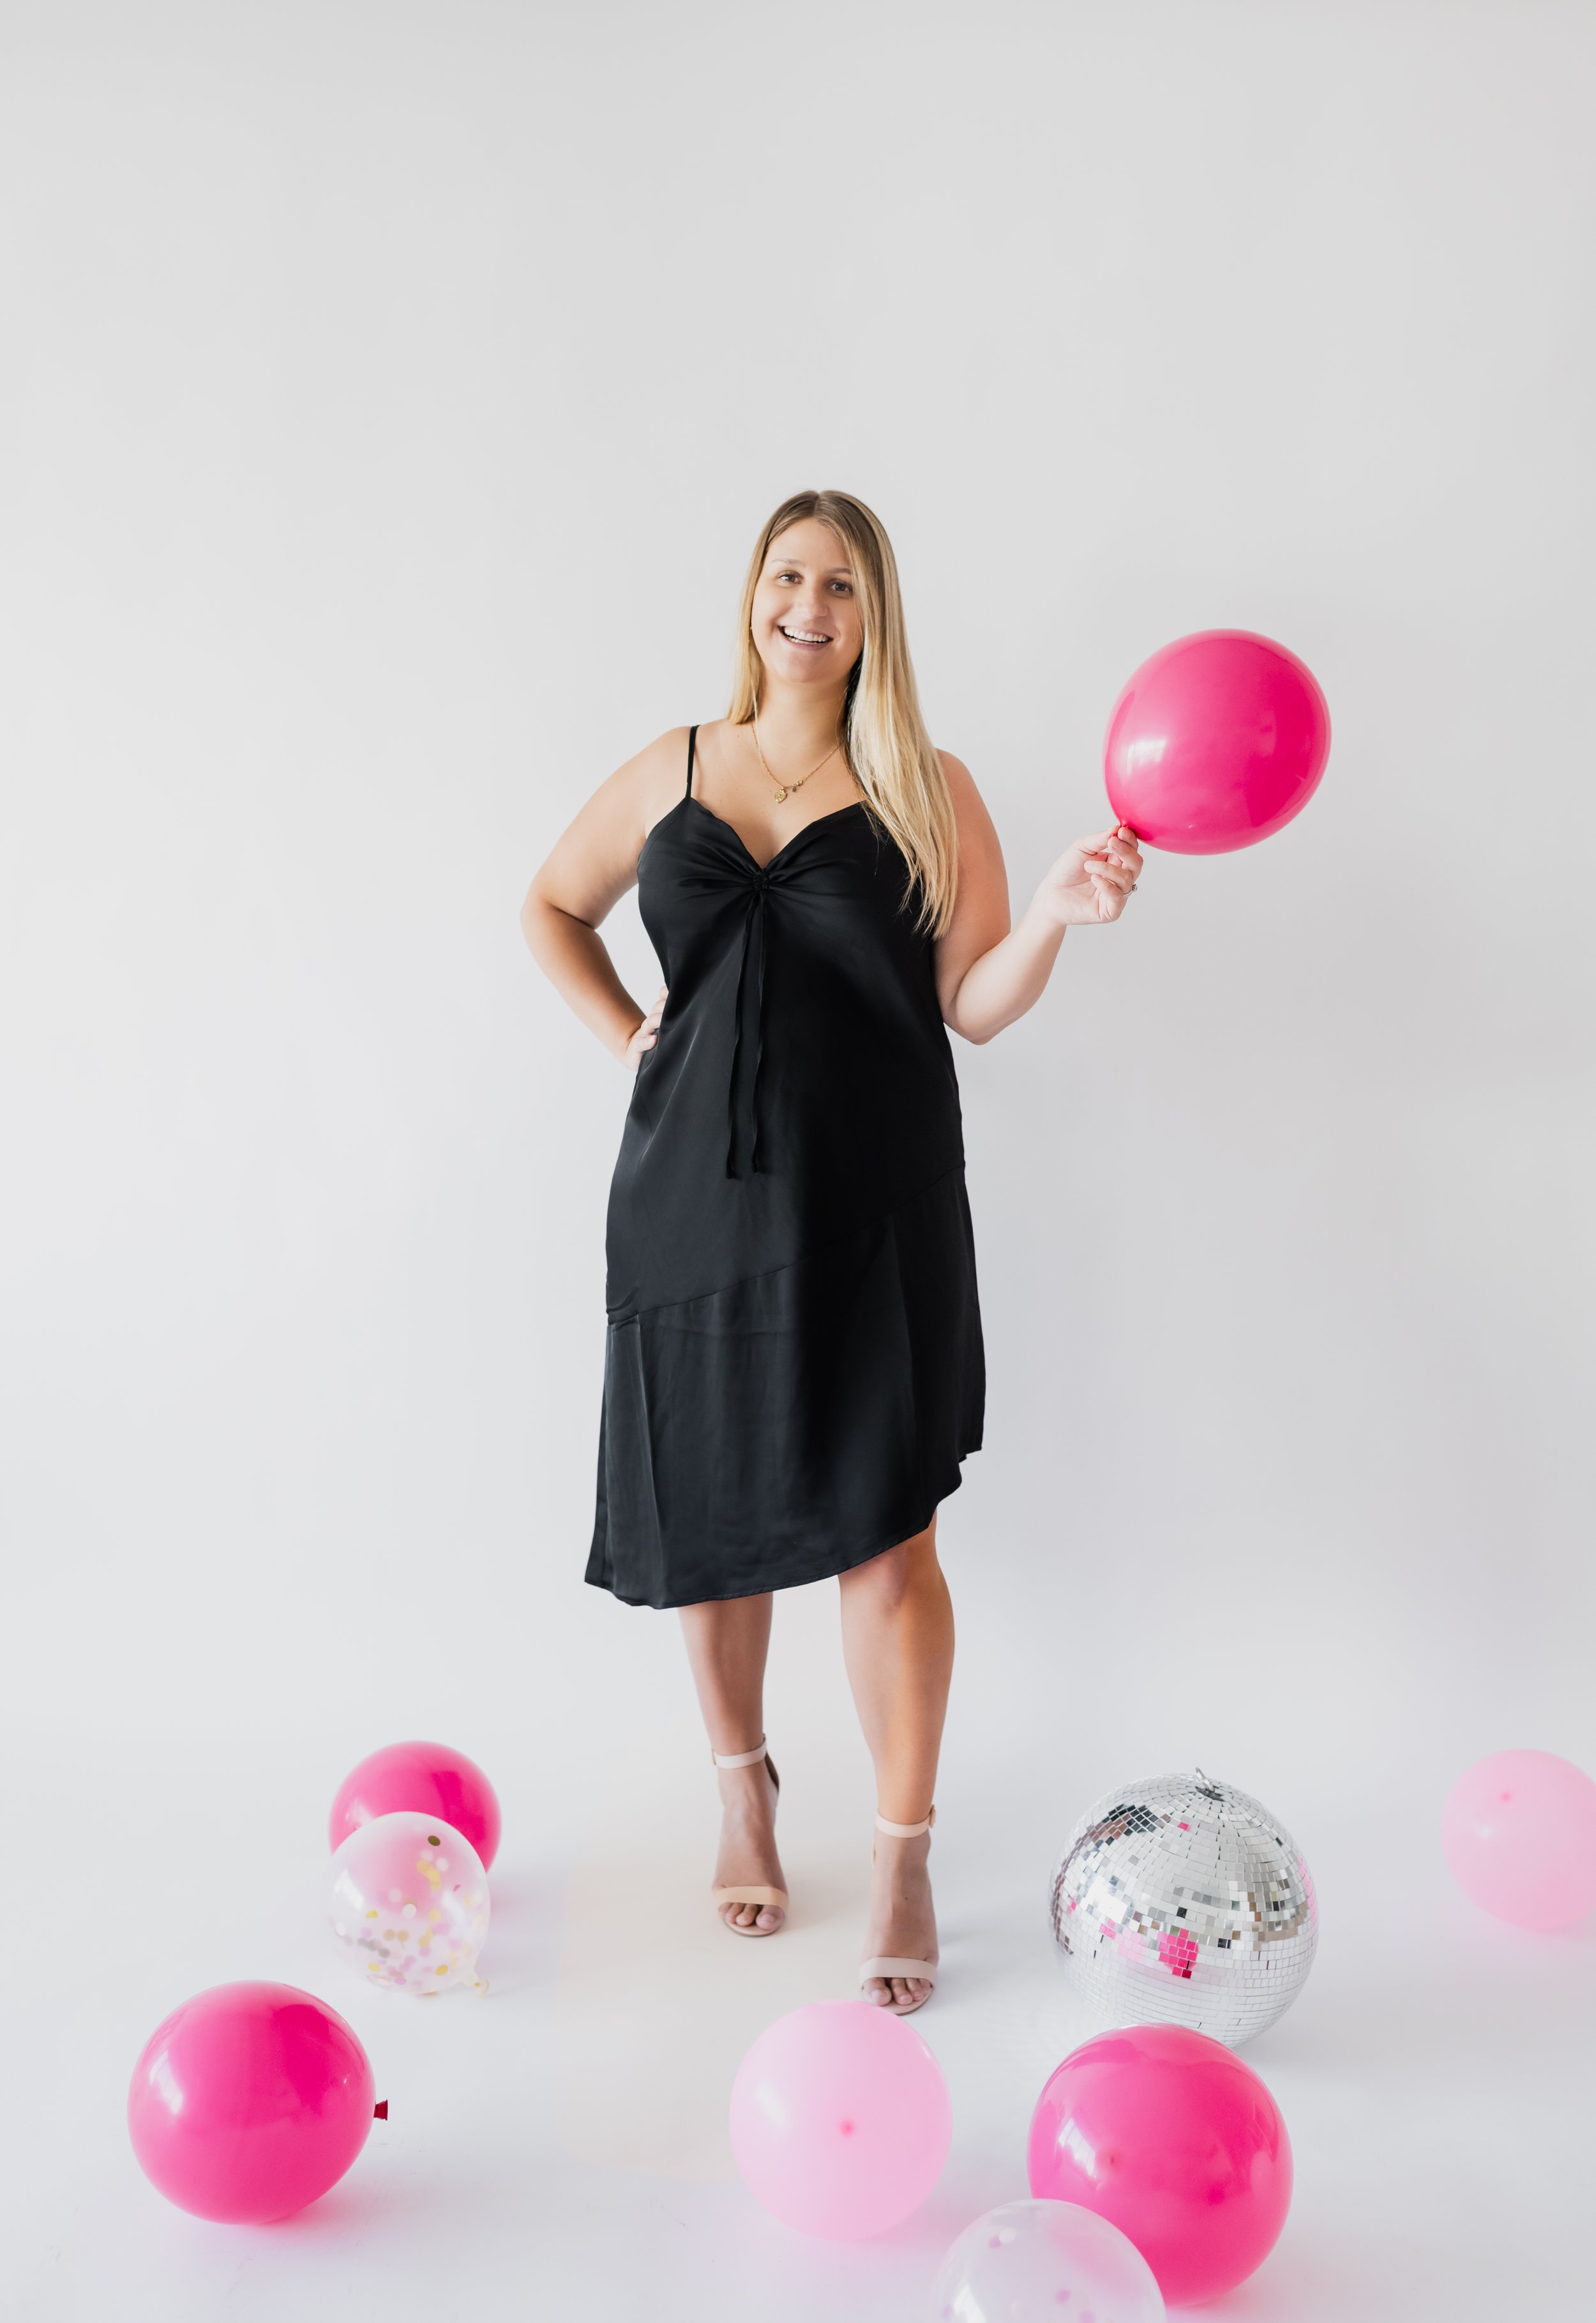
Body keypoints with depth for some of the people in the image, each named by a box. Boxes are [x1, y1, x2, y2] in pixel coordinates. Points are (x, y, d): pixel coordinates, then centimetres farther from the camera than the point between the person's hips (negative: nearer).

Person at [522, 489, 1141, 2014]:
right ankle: (745, 1790, 34)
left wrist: (1054, 917, -19)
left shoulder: (929, 793, 3)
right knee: (711, 1517, 10)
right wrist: (631, 1038, 9)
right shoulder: (672, 775, 9)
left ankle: (903, 1859, 11)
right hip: (698, 1195, 3)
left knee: (883, 1529, -5)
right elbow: (552, 909, 23)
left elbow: (973, 1004, 0)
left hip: (875, 1211, -2)